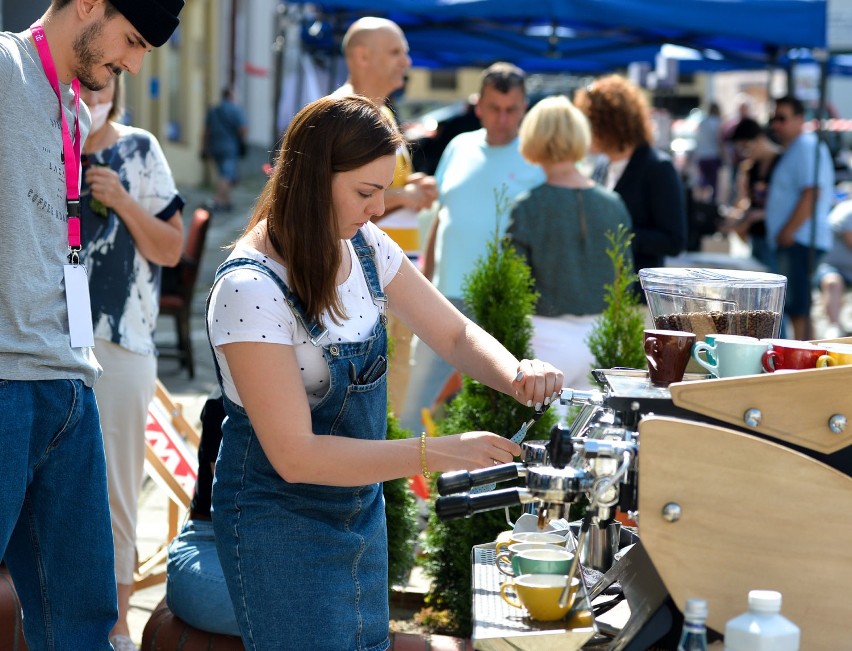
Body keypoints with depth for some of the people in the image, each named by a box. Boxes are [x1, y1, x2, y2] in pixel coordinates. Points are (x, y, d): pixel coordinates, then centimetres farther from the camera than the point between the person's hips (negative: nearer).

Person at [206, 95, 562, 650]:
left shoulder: (365, 246, -3)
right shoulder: (250, 290, -26)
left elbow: (455, 334, 4)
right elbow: (296, 456, -27)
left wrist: (516, 375, -19)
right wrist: (438, 454, -30)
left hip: (361, 507, 7)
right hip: (282, 518, -7)